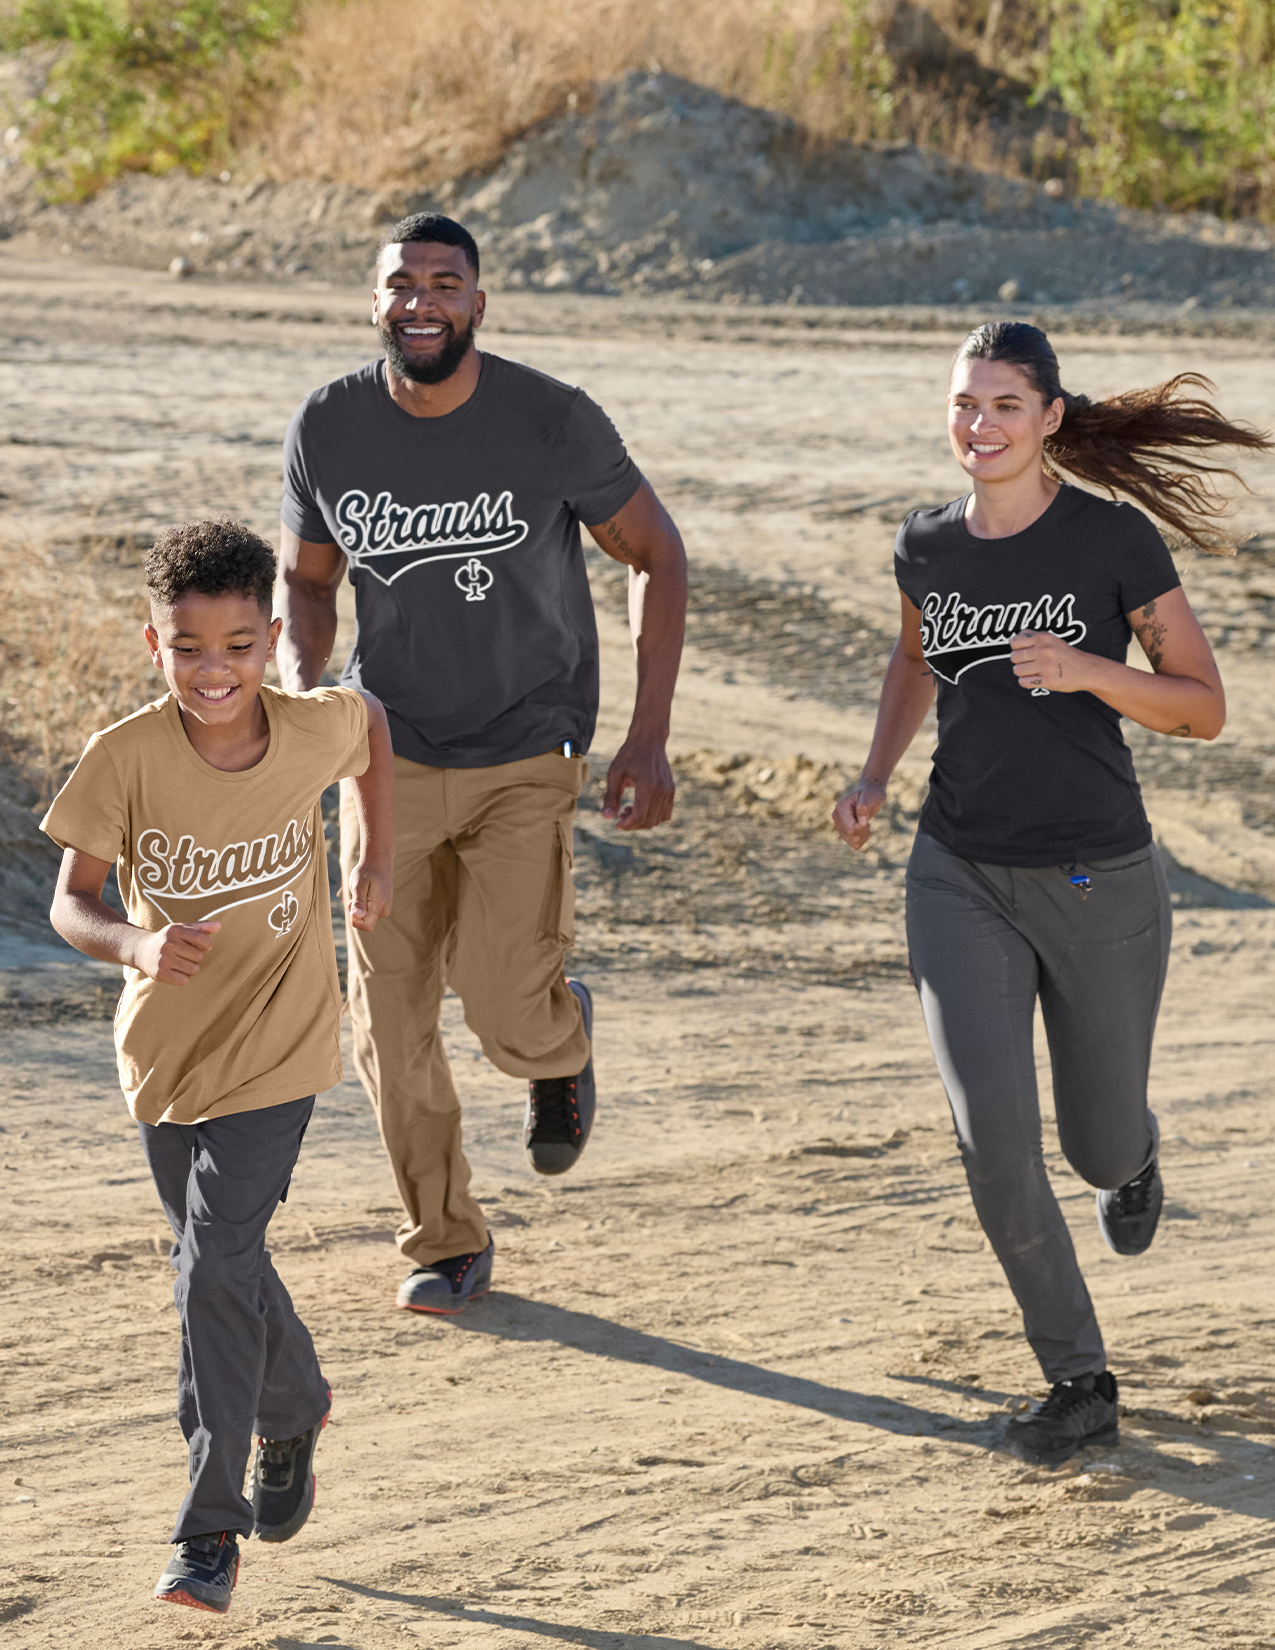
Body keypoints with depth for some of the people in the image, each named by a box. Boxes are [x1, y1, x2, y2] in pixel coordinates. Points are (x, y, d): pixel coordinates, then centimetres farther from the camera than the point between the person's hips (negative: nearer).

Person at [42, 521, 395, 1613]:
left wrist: (380, 859, 11)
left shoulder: (316, 731, -15)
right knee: (219, 1264, 18)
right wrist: (133, 944, -34)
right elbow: (71, 901, -14)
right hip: (164, 1046, 2)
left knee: (216, 1268, -13)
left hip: (274, 1047, -2)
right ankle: (295, 1413, 48)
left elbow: (371, 718, 9)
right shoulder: (127, 757, -18)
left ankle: (211, 1531, -7)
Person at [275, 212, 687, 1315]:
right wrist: (301, 686, -11)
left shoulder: (554, 422, -14)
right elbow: (305, 577, 11)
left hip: (526, 758, -3)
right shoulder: (327, 428, -6)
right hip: (390, 757, 3)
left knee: (506, 1007, -15)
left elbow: (657, 558, -2)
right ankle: (446, 1244, 20)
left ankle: (565, 1038, 24)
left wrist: (650, 742, -7)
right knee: (392, 1018, 0)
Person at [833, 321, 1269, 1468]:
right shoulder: (929, 546, 2)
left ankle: (1135, 1157, 53)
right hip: (963, 879, 2)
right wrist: (876, 777, 9)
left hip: (1099, 885, -2)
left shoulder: (1114, 539, -10)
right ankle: (1080, 1386, 0)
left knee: (1100, 1150, 12)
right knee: (993, 1133, -14)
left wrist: (1086, 670, -25)